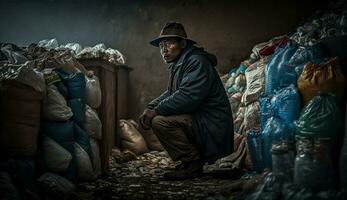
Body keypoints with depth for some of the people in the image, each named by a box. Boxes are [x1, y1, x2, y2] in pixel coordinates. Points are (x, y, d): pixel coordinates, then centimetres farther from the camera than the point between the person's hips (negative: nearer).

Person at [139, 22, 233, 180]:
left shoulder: (197, 62, -16)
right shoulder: (177, 65, 17)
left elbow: (187, 97, -27)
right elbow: (171, 94, 21)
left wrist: (156, 111, -20)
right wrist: (150, 108, 2)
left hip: (211, 124, -11)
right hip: (198, 119, 11)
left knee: (159, 121, -23)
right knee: (157, 116, 18)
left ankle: (193, 163, -10)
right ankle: (195, 158, 15)